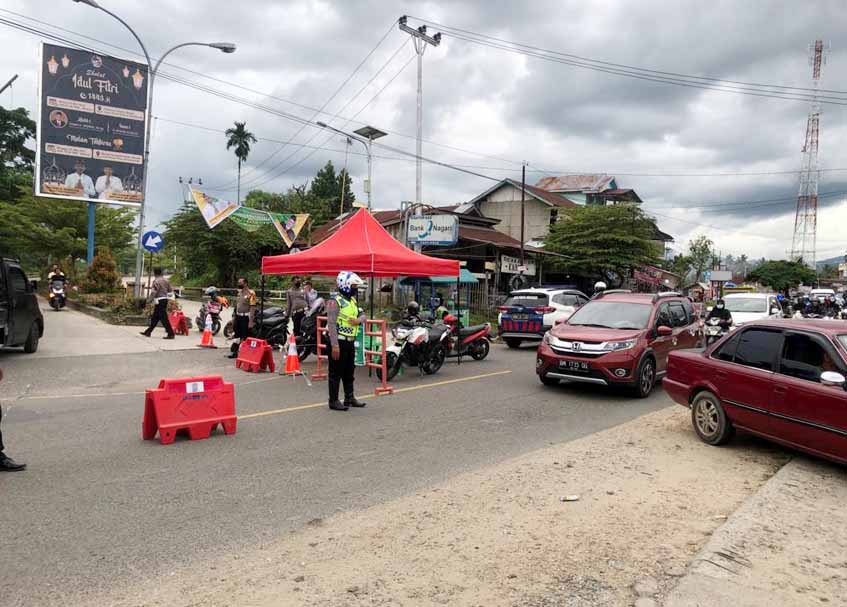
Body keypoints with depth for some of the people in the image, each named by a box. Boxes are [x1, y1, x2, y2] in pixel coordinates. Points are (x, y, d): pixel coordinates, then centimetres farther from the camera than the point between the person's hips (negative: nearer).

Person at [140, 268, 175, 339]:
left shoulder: (156, 281, -13)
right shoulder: (165, 280, 11)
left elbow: (153, 292, -16)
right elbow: (171, 290, 14)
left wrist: (149, 299, -3)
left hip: (159, 301, -9)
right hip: (165, 299, 9)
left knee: (163, 318, -8)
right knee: (155, 317, 17)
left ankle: (170, 334, -10)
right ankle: (148, 332, 26)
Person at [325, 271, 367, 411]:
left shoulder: (353, 300, 14)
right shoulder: (335, 302, -14)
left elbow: (362, 315, 15)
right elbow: (331, 324, -21)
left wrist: (358, 320, -10)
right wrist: (335, 346, -25)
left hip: (350, 341, 9)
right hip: (339, 342, -9)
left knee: (349, 372, 18)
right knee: (336, 373, 0)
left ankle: (349, 397, 29)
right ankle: (333, 401, 8)